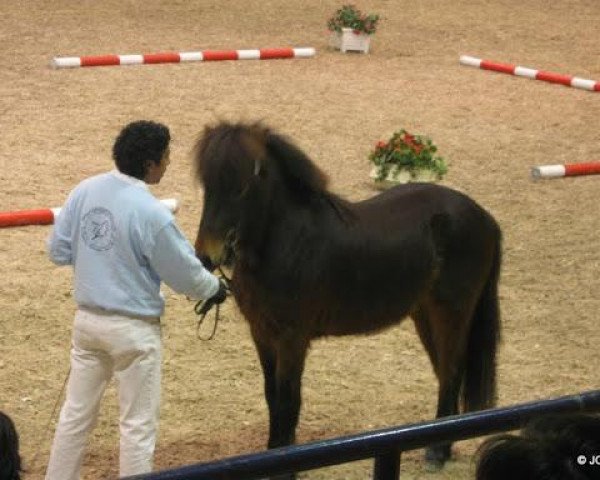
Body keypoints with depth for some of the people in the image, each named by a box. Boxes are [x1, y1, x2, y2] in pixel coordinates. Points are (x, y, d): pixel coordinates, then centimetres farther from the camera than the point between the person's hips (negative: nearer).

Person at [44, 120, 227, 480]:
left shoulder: (85, 191, -6)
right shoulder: (151, 213, -22)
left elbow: (58, 251, 3)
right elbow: (184, 274, -12)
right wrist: (215, 288, 8)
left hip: (87, 319, 6)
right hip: (133, 328, -6)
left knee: (76, 413, 18)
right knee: (138, 425, 7)